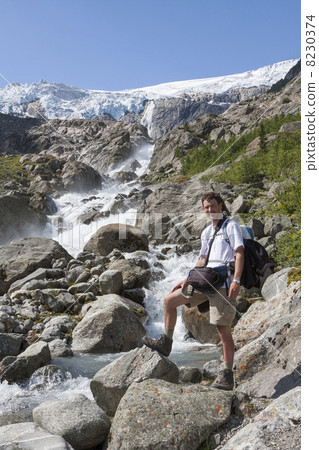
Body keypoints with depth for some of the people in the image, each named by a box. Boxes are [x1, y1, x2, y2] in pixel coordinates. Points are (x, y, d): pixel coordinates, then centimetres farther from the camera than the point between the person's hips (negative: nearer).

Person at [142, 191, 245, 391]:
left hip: (223, 283, -8)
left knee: (223, 329, -9)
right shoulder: (207, 232, 21)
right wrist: (187, 280, 14)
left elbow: (239, 253, -10)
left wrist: (236, 280, -21)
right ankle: (166, 342, 19)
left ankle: (227, 374, 1)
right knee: (169, 301, 8)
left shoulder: (231, 226, 0)